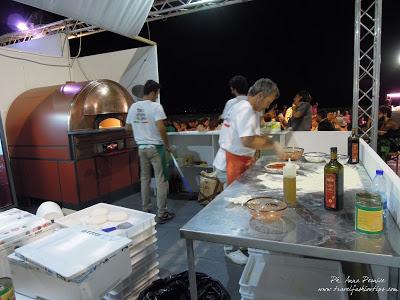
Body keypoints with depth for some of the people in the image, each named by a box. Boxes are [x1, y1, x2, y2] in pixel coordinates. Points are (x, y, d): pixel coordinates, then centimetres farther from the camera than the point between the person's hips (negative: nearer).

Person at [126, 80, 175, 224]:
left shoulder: (133, 107, 6)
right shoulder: (156, 106, -12)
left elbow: (128, 127, 12)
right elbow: (161, 128, -19)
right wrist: (167, 145, -7)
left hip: (141, 147, 6)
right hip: (155, 147, -6)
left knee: (144, 179, 15)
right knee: (161, 180, 3)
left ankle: (146, 210, 24)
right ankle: (161, 213, 8)